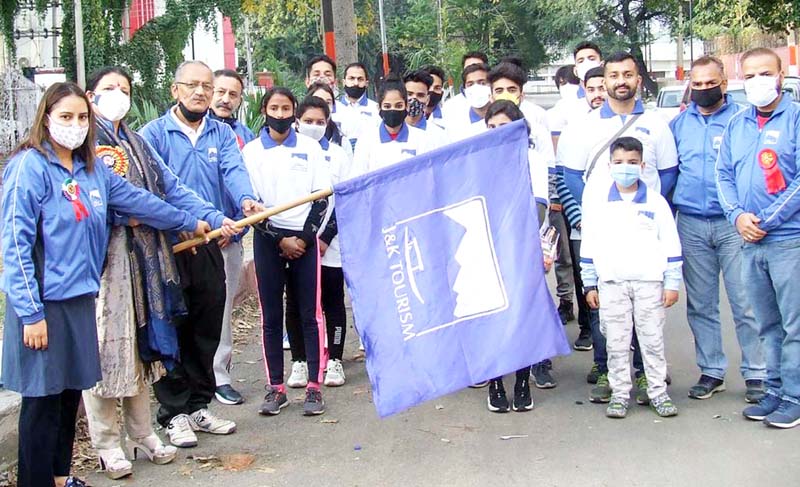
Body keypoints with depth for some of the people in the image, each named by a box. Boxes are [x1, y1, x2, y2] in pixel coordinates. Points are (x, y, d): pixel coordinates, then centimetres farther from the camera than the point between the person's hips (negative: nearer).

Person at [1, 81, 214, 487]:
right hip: (42, 302, -7)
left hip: (79, 297, 7)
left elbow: (138, 201, 22)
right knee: (43, 398, 1)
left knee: (71, 390, 15)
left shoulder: (91, 169, 10)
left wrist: (190, 223, 31)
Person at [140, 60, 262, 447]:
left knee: (207, 329, 11)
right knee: (171, 330, 1)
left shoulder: (222, 134, 11)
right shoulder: (154, 133, -1)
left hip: (209, 244, 4)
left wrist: (246, 199, -27)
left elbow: (233, 171, -6)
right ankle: (174, 414, 12)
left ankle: (199, 407, 24)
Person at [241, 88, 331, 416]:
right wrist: (280, 239, -6)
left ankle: (314, 386, 4)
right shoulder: (252, 151, 6)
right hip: (268, 238, 0)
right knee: (271, 315, 2)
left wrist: (304, 236, -6)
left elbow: (322, 196, 5)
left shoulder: (310, 147, 8)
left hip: (305, 238, 0)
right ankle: (276, 388, 8)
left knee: (310, 313, -2)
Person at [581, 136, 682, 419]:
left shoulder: (656, 203, 2)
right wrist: (589, 285, 5)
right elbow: (589, 246, 7)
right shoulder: (598, 203, 5)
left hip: (649, 282, -1)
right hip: (611, 283, 1)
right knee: (616, 342, 5)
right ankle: (619, 393, 14)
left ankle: (658, 392, 16)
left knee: (653, 340, 5)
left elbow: (671, 245, 3)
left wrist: (672, 284, -1)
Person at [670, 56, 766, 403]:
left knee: (746, 303, -3)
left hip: (733, 224, -3)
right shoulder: (679, 123, 12)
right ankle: (711, 371, 20)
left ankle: (756, 374, 7)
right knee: (700, 305, 9)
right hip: (691, 226, 4)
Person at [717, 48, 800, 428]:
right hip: (750, 241, 6)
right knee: (767, 324, 14)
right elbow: (724, 174, 13)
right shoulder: (736, 125, 13)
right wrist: (738, 215, -4)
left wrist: (766, 220, -13)